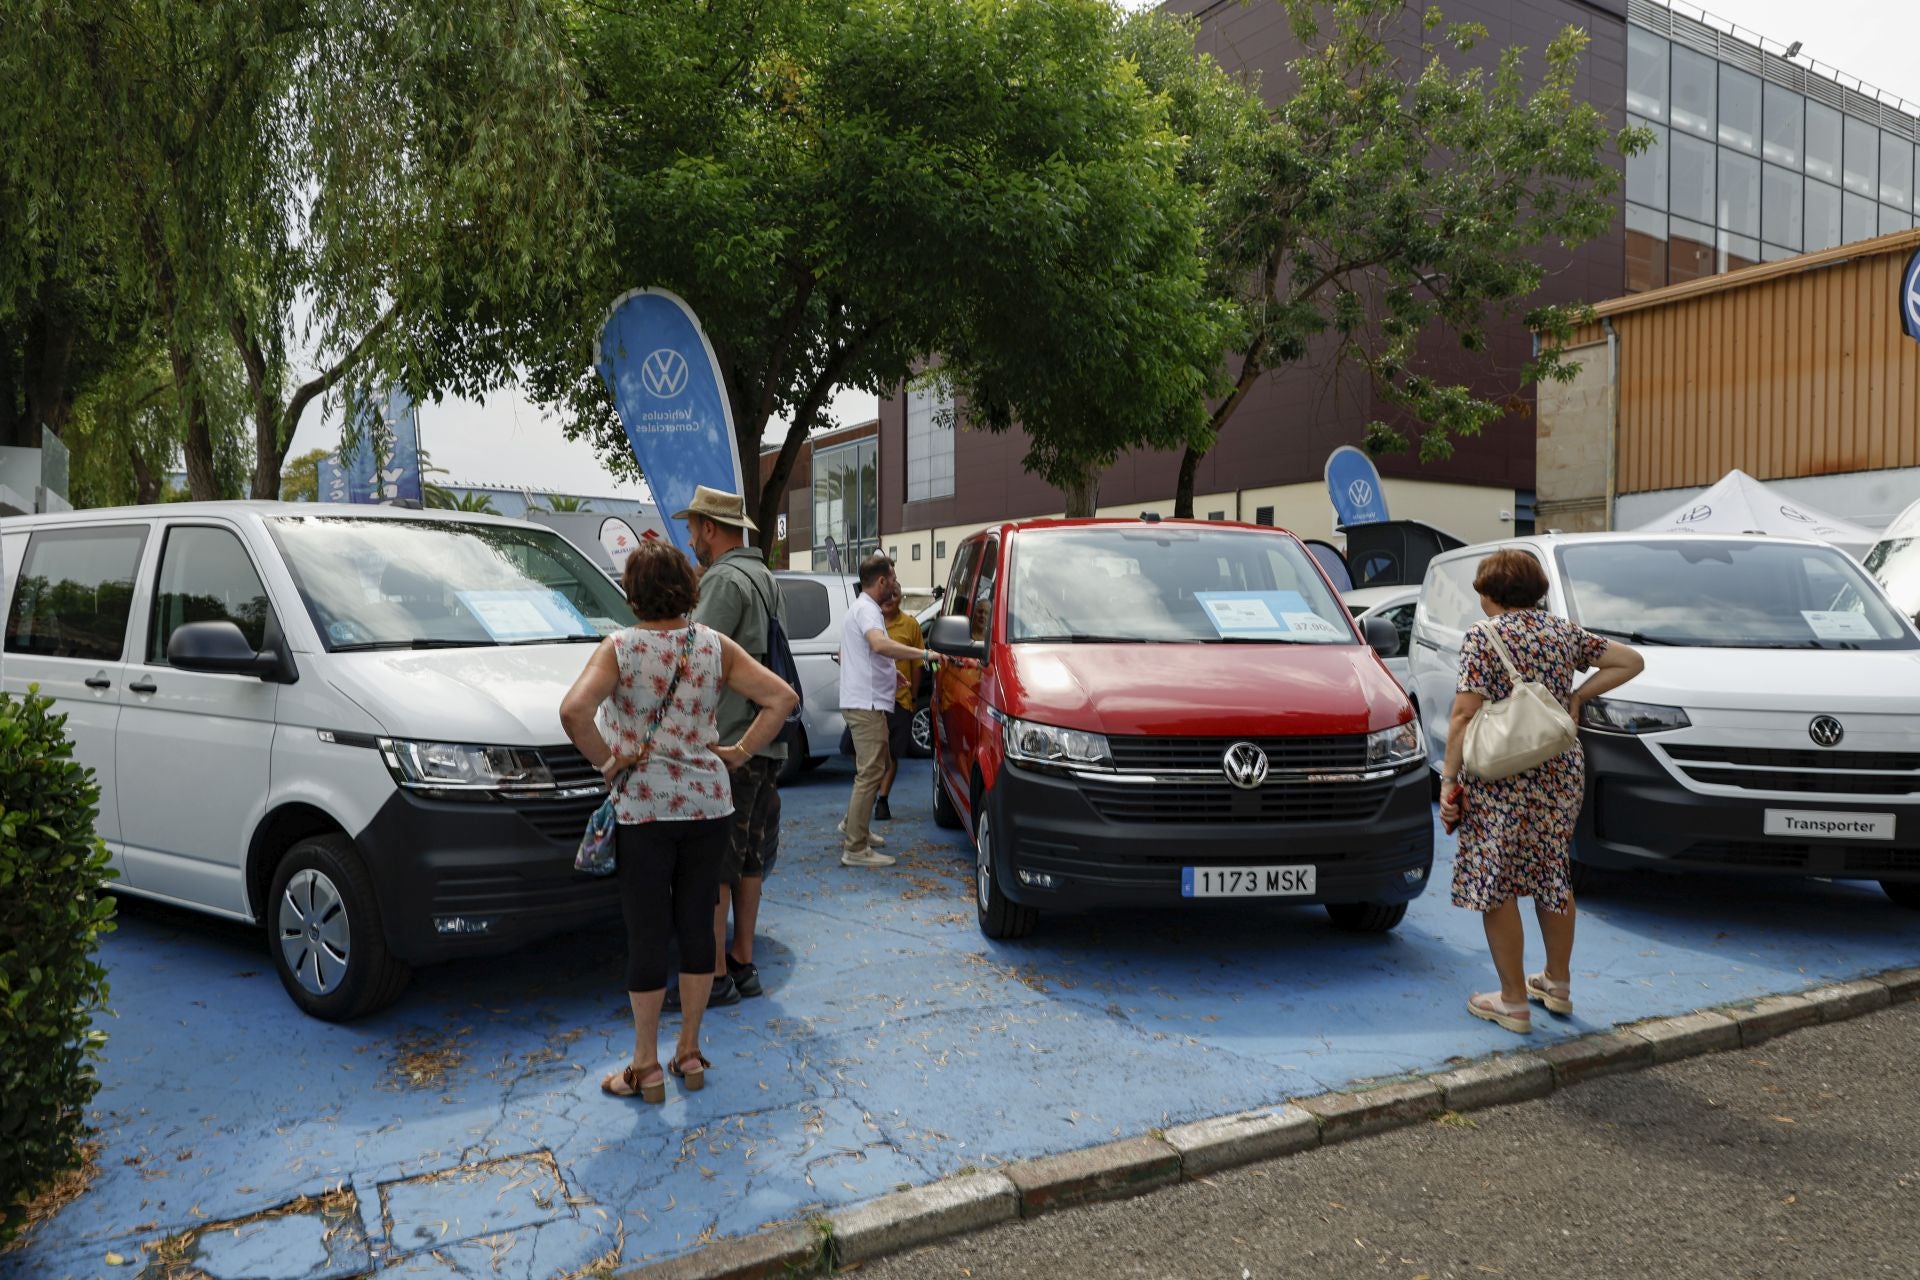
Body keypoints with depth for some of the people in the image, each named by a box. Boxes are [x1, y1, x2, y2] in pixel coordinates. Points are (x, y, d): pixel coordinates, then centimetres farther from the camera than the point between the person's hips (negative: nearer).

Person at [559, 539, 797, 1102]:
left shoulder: (619, 648, -9)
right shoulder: (715, 646, 0)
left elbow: (573, 710, -24)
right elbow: (782, 698, -4)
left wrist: (605, 761, -10)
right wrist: (741, 751, 1)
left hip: (642, 807, -3)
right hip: (707, 804, 3)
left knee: (646, 934, 6)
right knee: (697, 925, 13)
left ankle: (646, 1067, 16)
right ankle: (689, 1053, 24)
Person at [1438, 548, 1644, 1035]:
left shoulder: (1483, 636, -9)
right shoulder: (1564, 631, 8)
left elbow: (1464, 714, -15)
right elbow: (1630, 661, 13)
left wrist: (1449, 777, -11)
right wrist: (1577, 697, 10)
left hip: (1500, 780, -6)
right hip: (1562, 775, 7)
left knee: (1497, 887, 3)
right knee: (1553, 877, 20)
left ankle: (1513, 1002, 10)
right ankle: (1557, 984, 33)